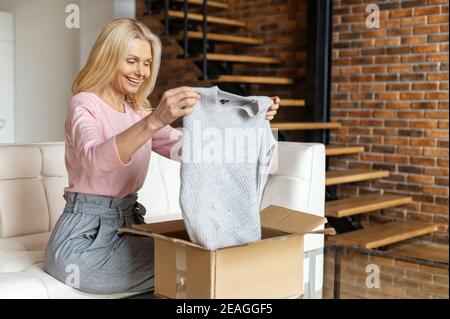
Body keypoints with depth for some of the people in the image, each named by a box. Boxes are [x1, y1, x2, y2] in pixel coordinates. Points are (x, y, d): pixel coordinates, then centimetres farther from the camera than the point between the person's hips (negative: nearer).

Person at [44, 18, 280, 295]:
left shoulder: (139, 111, 12)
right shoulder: (85, 105, -11)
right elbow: (95, 160, -34)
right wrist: (155, 120, -48)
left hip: (129, 225, 7)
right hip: (85, 236, -7)